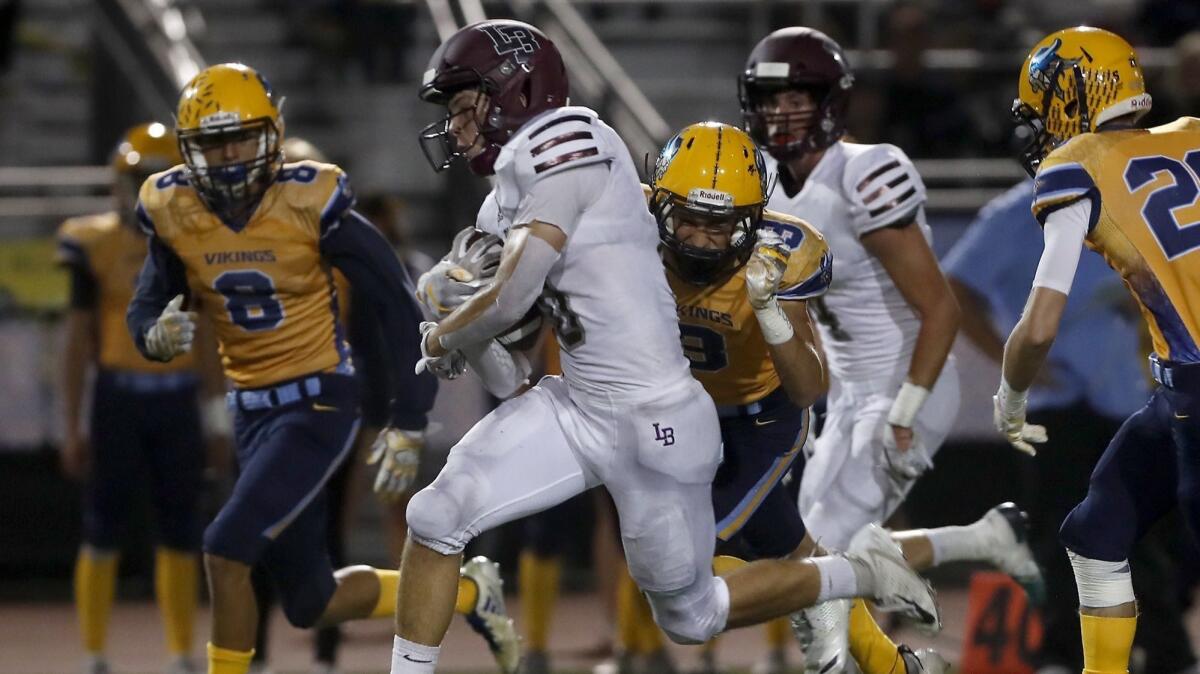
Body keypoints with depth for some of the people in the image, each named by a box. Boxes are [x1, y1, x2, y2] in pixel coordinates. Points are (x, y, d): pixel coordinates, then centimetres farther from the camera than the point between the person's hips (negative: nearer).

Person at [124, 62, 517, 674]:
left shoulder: (309, 202, -16)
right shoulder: (174, 213, -3)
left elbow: (397, 304, -9)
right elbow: (144, 310, 8)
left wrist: (409, 422, -9)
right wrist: (158, 335, -18)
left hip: (318, 404, -6)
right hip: (253, 411, 6)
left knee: (226, 549, -21)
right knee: (311, 605, 12)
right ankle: (465, 591, 34)